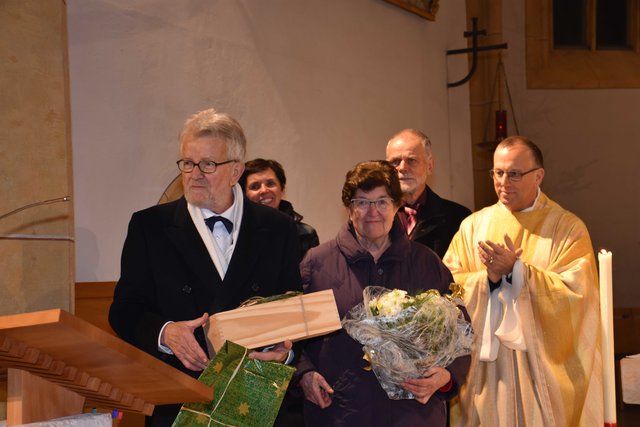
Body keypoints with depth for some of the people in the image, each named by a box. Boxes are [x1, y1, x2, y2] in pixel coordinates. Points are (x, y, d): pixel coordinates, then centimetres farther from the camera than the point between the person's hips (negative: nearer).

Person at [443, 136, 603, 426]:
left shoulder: (568, 228, -2)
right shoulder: (473, 226, 7)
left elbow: (573, 293, -13)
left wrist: (515, 270, -19)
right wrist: (487, 277, -17)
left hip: (544, 367, -2)